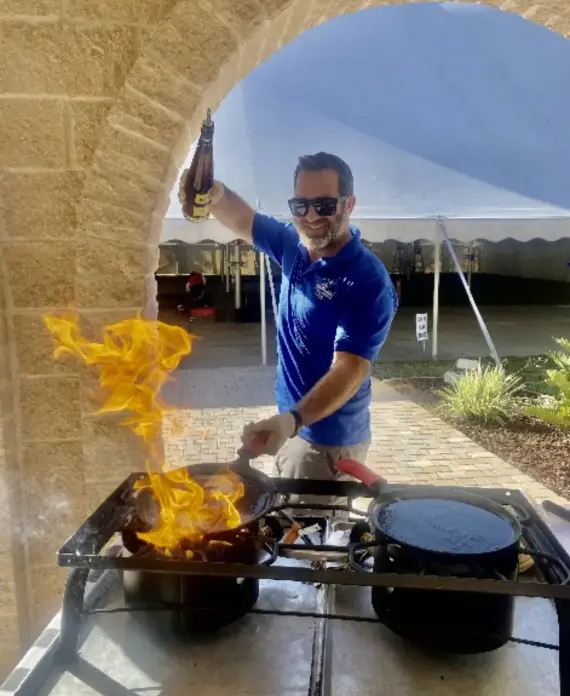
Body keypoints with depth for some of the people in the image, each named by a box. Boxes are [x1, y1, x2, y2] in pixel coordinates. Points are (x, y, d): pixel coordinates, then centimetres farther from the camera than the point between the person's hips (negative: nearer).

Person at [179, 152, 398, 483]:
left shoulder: (368, 282, -25)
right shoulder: (294, 246, -1)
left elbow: (350, 369, -30)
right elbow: (242, 219, 6)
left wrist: (292, 420, -46)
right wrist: (215, 194, -19)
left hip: (328, 440, -8)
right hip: (294, 423, 8)